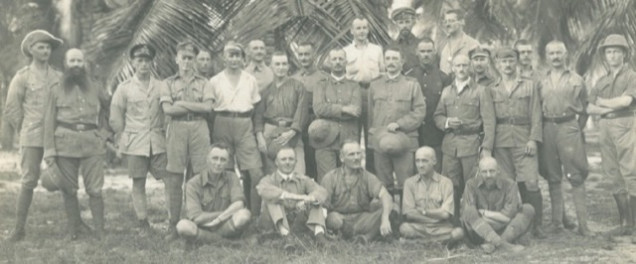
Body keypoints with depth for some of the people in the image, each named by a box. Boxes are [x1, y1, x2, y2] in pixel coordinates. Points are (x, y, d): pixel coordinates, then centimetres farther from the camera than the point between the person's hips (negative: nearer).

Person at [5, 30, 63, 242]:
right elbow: (11, 109, 3)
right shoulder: (22, 77, 1)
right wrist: (26, 130, 6)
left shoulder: (58, 77, 9)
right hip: (32, 137, -3)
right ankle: (19, 228, 0)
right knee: (28, 182, -6)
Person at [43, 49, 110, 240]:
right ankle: (73, 229, 15)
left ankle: (99, 230, 2)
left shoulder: (95, 89, 12)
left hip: (92, 144, 0)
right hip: (65, 143, 0)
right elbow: (49, 121, 4)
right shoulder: (57, 90, 7)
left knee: (95, 190, -4)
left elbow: (105, 116, 19)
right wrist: (49, 151, -2)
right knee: (69, 190, 3)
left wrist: (104, 137, 6)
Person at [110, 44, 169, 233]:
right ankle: (143, 224, 10)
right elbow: (115, 119, 7)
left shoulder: (161, 87, 8)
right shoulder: (124, 88, 4)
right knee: (138, 184, 3)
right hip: (135, 144, -1)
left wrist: (166, 134, 4)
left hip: (158, 142, 1)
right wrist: (125, 138, 5)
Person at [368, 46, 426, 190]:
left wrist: (399, 124, -12)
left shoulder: (412, 85, 7)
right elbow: (370, 114, 16)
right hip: (379, 142, 2)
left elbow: (420, 111, -1)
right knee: (383, 186, 5)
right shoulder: (374, 85, 15)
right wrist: (372, 135, 7)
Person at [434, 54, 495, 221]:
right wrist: (446, 122, -5)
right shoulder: (446, 92, 16)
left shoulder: (480, 91, 4)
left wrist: (487, 148, -10)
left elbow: (488, 121, -2)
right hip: (449, 145, 3)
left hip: (471, 144, -3)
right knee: (451, 187, 1)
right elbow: (437, 116, 19)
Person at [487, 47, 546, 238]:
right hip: (501, 142, 1)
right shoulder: (492, 90, 13)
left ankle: (537, 225, -2)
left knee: (530, 183, -9)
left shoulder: (529, 86, 11)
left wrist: (533, 139, -6)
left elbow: (536, 115, 5)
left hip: (524, 140, -1)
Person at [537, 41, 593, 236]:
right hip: (547, 130, 3)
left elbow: (585, 108, 7)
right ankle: (557, 221, 12)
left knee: (576, 176, -6)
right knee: (552, 177, 6)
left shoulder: (576, 80, 5)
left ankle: (583, 223, -4)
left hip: (568, 126, -3)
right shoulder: (542, 82, 11)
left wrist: (578, 129, 0)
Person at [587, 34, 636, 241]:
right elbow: (590, 109, 12)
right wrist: (609, 108, -6)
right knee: (615, 177, 4)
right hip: (606, 128, 5)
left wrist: (603, 102, 2)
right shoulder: (601, 82, 19)